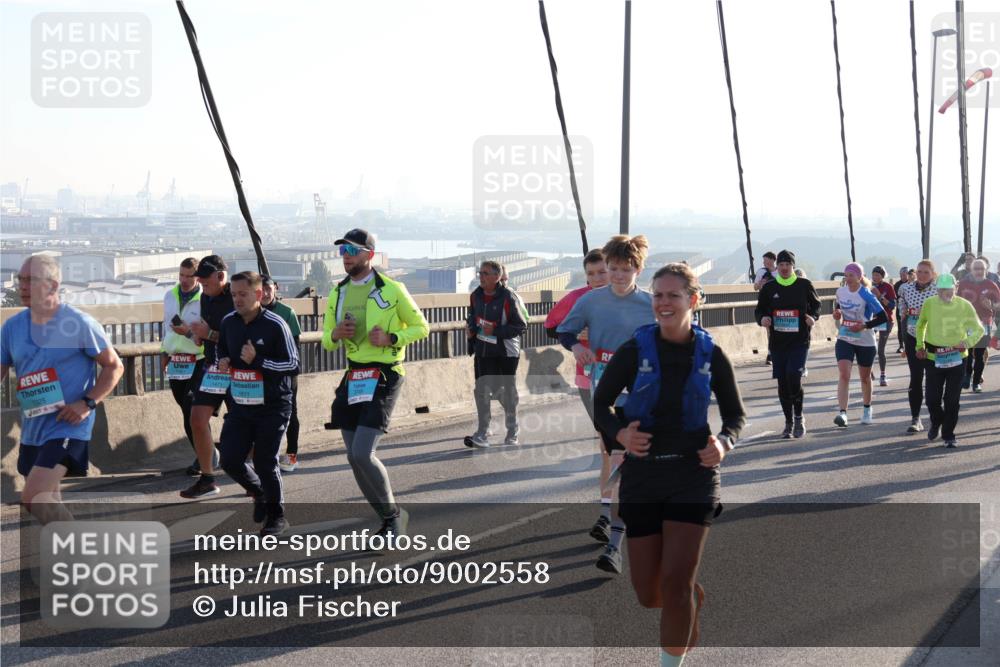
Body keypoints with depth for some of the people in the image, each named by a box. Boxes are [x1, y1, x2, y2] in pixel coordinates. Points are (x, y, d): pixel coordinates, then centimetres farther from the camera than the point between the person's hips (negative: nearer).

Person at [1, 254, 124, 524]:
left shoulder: (80, 323, -10)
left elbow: (114, 366, -4)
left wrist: (87, 403, -16)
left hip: (68, 427, -7)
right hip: (31, 430, 7)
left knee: (33, 498, -20)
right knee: (48, 501, 16)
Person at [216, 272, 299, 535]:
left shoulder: (275, 325, -14)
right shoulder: (229, 322, 3)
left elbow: (293, 365, -14)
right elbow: (221, 349, 23)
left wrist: (258, 361, -24)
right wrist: (223, 361, -1)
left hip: (272, 407, -5)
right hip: (239, 405, 5)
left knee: (265, 463, -2)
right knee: (230, 461, 0)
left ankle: (276, 516, 18)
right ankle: (260, 494, 30)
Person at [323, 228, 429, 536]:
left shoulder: (392, 290, -6)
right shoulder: (337, 294, 10)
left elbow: (421, 327, 0)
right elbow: (326, 341, 16)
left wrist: (391, 338, -16)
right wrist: (335, 334, -7)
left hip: (384, 376, -6)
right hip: (354, 377, 7)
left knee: (362, 454, -17)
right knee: (355, 458, 6)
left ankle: (393, 514, 5)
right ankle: (391, 520, 21)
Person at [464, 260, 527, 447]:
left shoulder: (507, 298, -15)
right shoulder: (475, 296, 2)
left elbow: (521, 326, -13)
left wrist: (496, 331, -21)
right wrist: (470, 328, 0)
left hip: (506, 352, -4)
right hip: (483, 351, 4)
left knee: (508, 391, 9)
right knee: (482, 390, -7)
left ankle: (512, 432, 25)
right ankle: (482, 433, -5)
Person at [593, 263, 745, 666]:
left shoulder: (711, 355, -1)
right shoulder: (634, 351, -4)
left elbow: (735, 413, 10)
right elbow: (600, 404, 4)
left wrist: (723, 442, -11)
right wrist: (620, 433, -17)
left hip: (693, 473, -1)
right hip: (642, 475, 1)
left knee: (675, 585, -13)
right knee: (649, 594, 7)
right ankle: (694, 598, 43)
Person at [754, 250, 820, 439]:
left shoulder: (804, 285, 1)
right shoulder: (769, 288, 5)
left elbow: (816, 305, 12)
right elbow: (759, 310, 13)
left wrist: (813, 317, -8)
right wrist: (762, 319, -9)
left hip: (799, 341, -3)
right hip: (777, 343, 3)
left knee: (794, 378, -16)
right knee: (782, 383, 5)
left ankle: (799, 418, 6)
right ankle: (789, 423, 19)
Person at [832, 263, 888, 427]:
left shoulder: (866, 295, -16)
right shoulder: (840, 291, -1)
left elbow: (883, 317, -15)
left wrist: (865, 326, -24)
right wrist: (837, 312, 0)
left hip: (865, 341, -3)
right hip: (844, 339, 3)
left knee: (865, 377, 14)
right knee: (844, 374, -16)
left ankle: (867, 410, 36)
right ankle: (843, 413, -24)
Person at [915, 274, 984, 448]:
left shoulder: (964, 306, -7)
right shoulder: (929, 304, -4)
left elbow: (978, 329, 1)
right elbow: (921, 325, 15)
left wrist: (967, 342, -17)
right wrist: (920, 346, 9)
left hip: (957, 358, -1)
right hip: (934, 358, 1)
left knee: (952, 399, 0)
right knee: (932, 398, 3)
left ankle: (948, 434, 15)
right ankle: (936, 423, 34)